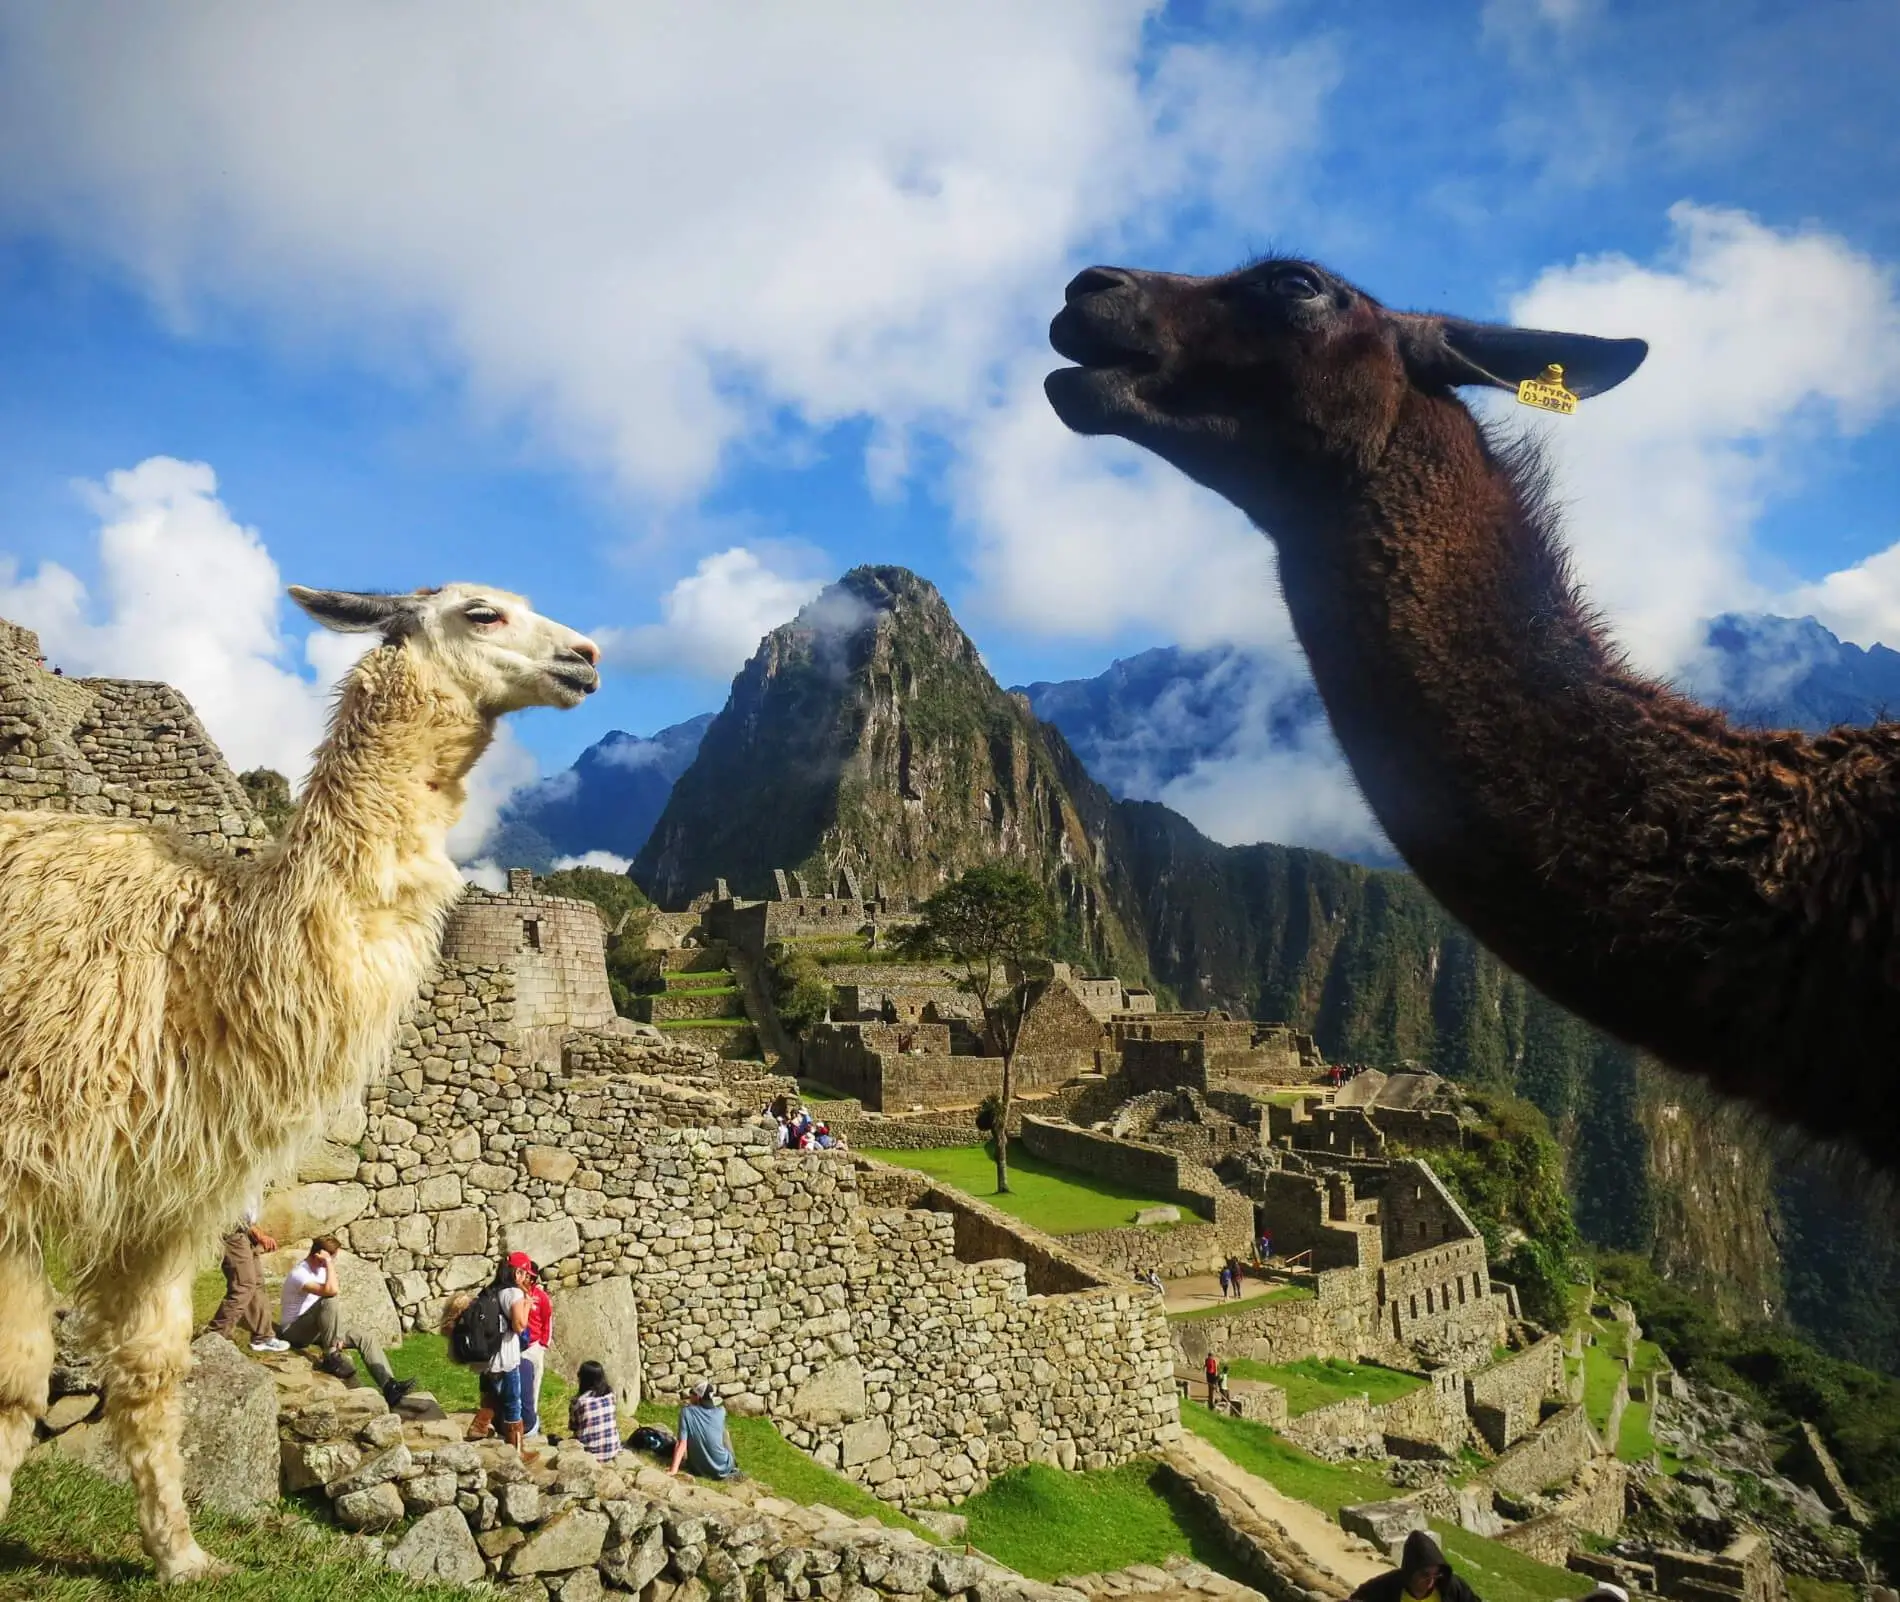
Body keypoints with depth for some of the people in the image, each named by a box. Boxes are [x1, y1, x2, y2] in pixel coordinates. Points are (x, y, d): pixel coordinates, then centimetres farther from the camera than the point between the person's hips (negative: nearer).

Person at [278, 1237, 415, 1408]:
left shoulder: (320, 1269, 7)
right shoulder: (299, 1274, -23)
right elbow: (330, 1291, -39)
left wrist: (337, 1334, 0)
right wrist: (328, 1263, -28)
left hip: (318, 1329, 9)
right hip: (295, 1331, -9)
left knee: (366, 1338, -7)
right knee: (329, 1301, -35)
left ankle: (389, 1387, -15)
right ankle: (331, 1358, -26)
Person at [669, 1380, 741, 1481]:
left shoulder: (686, 1412, -14)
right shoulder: (721, 1412, -6)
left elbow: (681, 1444, -21)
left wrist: (673, 1470, -21)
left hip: (701, 1470, -2)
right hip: (724, 1467, 2)